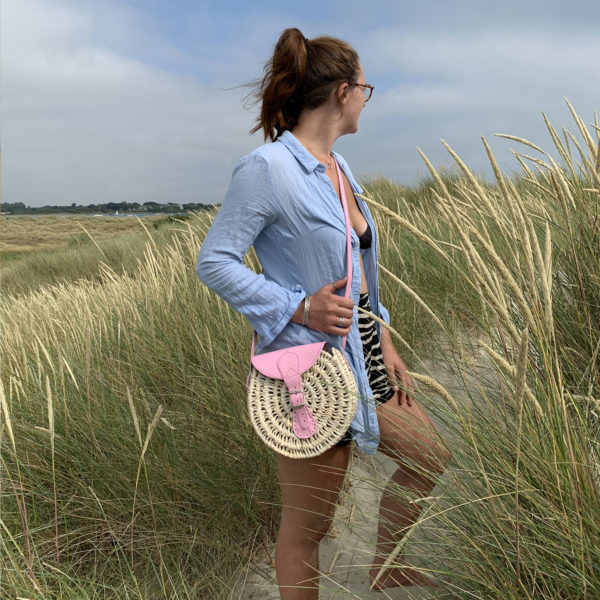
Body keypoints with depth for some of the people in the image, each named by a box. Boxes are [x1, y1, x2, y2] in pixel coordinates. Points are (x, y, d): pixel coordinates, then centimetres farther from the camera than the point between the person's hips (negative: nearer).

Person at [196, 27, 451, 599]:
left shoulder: (338, 167, 11)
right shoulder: (267, 167, -17)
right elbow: (213, 260, -16)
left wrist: (383, 342, 14)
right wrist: (299, 308, -22)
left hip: (361, 352, 9)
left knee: (431, 457, 21)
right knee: (306, 525, 6)